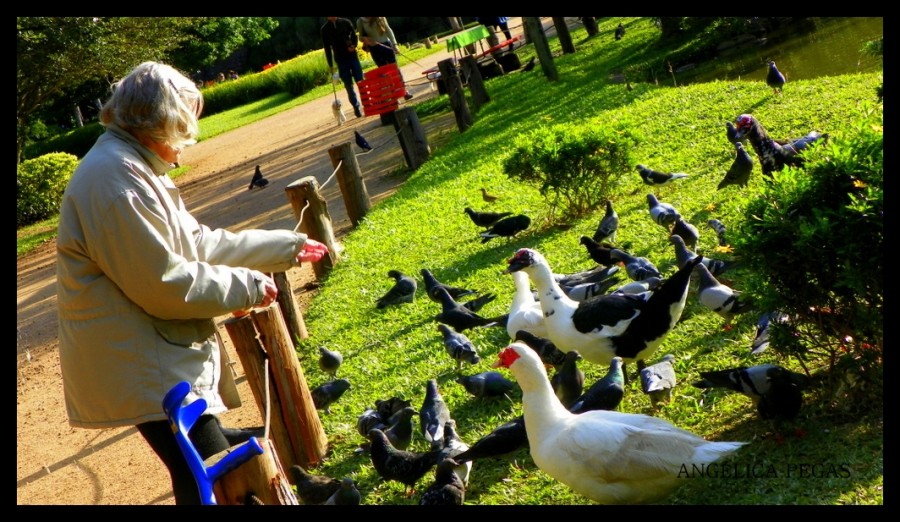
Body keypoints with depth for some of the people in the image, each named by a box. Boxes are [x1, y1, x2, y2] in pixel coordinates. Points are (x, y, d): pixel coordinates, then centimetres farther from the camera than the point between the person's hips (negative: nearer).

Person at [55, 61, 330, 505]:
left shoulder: (132, 168, 13)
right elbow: (165, 285, -24)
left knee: (209, 470, 23)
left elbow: (200, 242, 17)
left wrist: (288, 247, 20)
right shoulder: (117, 182, -23)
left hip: (159, 355, 11)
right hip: (143, 367, -11)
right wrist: (247, 286, -11)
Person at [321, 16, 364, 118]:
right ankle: (356, 108, 8)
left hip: (353, 56, 1)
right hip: (340, 60, -1)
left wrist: (353, 45, -13)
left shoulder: (345, 22, 4)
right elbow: (327, 48, 4)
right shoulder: (325, 29, 2)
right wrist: (330, 65, 1)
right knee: (349, 87, -1)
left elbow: (354, 36, 9)